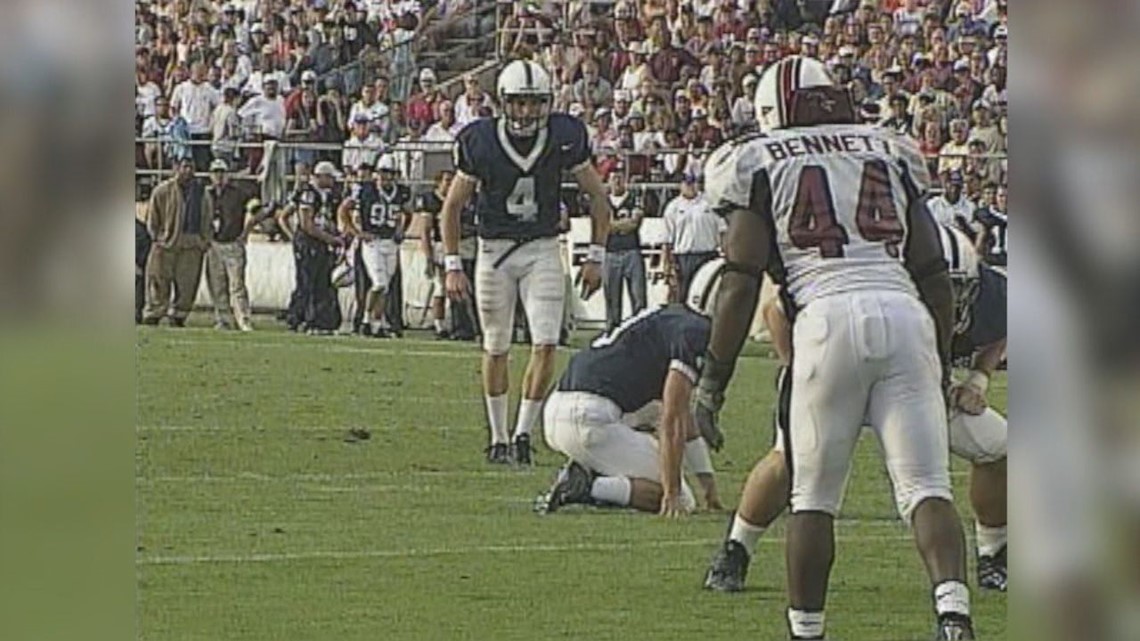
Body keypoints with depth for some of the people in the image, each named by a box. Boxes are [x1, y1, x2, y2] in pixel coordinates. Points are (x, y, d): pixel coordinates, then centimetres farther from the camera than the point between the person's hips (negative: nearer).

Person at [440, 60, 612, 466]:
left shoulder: (564, 139, -9)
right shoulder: (480, 143, -12)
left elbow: (597, 198, 4)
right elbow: (453, 206, -1)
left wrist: (596, 257, 0)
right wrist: (452, 266, -5)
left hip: (543, 250, 0)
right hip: (494, 251, 0)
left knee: (546, 345, -12)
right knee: (496, 349, 7)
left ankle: (523, 433, -3)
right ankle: (498, 438, 19)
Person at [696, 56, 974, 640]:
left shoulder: (760, 164, 11)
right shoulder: (891, 154, 22)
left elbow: (741, 283, 5)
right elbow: (932, 271, 21)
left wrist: (710, 384, 8)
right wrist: (941, 363, 30)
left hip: (828, 316, -2)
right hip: (906, 314, 3)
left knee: (812, 497, 9)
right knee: (926, 487, -3)